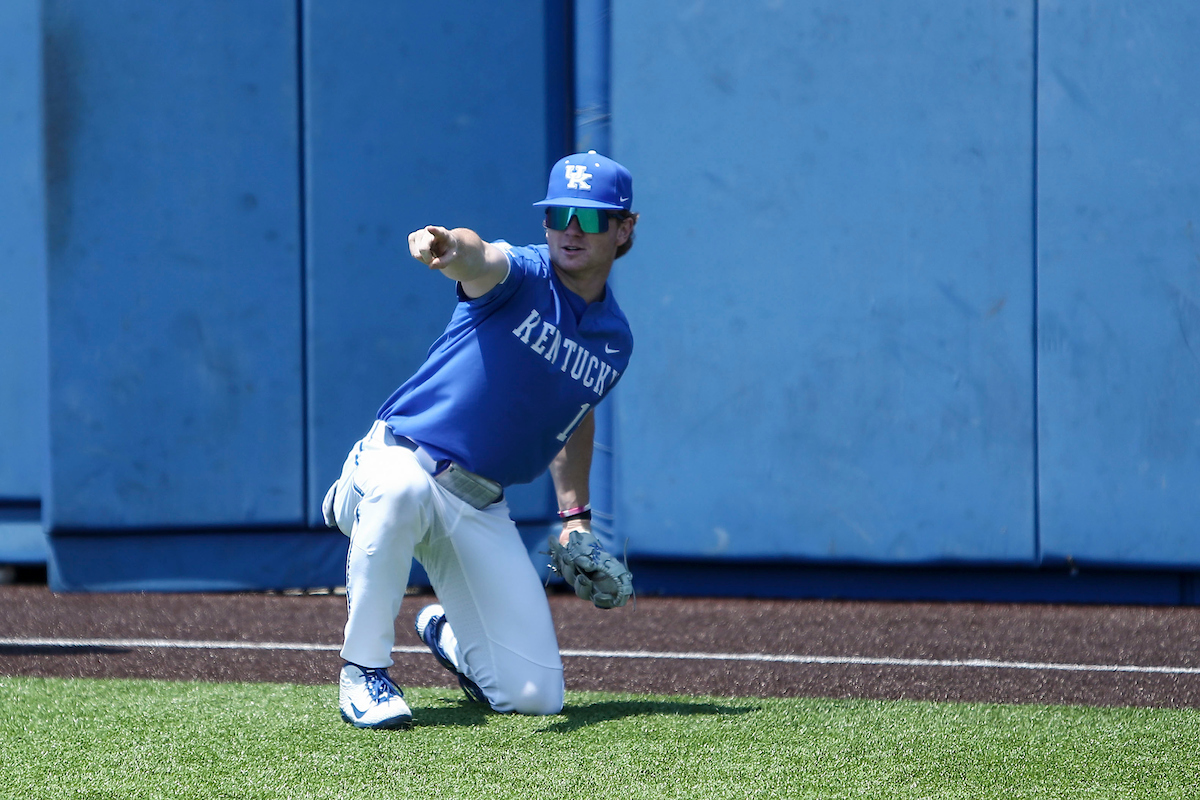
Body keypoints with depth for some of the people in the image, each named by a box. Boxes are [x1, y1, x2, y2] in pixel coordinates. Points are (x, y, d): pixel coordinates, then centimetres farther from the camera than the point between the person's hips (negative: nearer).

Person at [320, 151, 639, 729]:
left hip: (481, 510, 5)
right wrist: (447, 246, -60)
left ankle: (447, 633, 32)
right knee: (401, 488, -44)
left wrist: (574, 518, 15)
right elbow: (481, 259, -35)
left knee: (534, 696, -5)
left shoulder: (613, 341, 8)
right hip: (397, 462, -5)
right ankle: (364, 671, -24)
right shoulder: (523, 277, -10)